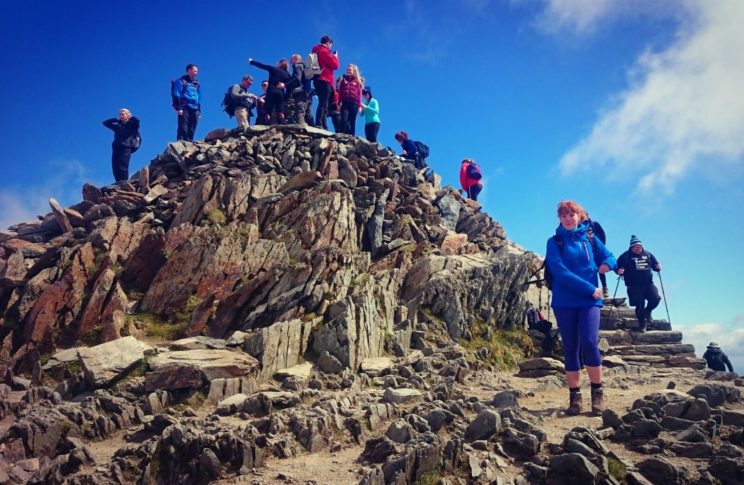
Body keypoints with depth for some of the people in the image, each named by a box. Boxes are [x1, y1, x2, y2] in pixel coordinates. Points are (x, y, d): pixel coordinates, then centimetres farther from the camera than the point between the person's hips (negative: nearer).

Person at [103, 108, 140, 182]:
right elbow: (105, 123, 30)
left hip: (126, 148, -6)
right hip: (116, 148, 6)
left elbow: (137, 121, -13)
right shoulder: (117, 126, 23)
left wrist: (130, 117, 6)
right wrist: (115, 119, 21)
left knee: (122, 168, -17)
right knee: (115, 168, -5)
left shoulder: (131, 125, 8)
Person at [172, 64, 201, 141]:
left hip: (194, 109, 6)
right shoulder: (181, 81, 2)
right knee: (183, 128, -13)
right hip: (184, 108, -6)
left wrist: (199, 111, 18)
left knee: (192, 130, 3)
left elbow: (199, 98, 24)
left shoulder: (196, 84, 22)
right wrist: (178, 108, -14)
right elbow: (176, 95, -5)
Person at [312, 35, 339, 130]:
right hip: (324, 81, -9)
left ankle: (322, 126, 7)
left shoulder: (316, 52, 20)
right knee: (323, 104, -16)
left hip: (318, 80, 9)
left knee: (323, 104, 11)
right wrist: (335, 57, 9)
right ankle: (319, 124, -26)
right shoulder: (325, 51, -7)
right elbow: (335, 65, -8)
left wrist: (332, 57, 21)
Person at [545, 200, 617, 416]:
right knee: (570, 348, 3)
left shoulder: (589, 238, 10)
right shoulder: (554, 242, 2)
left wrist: (607, 264, -9)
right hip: (564, 302, 0)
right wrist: (589, 288, -14)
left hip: (589, 301, 0)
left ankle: (597, 392, 0)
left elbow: (610, 257, 16)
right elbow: (560, 272, -9)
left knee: (589, 342, -16)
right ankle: (575, 396, 12)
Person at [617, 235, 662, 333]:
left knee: (655, 299, -11)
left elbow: (655, 264, 21)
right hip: (634, 286, -4)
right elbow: (618, 266, -5)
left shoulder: (648, 255, 11)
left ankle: (647, 311, 21)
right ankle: (642, 323, 18)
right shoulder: (626, 256, -3)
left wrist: (658, 267, -1)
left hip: (648, 284, 4)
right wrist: (619, 271, -26)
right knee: (640, 305, -1)